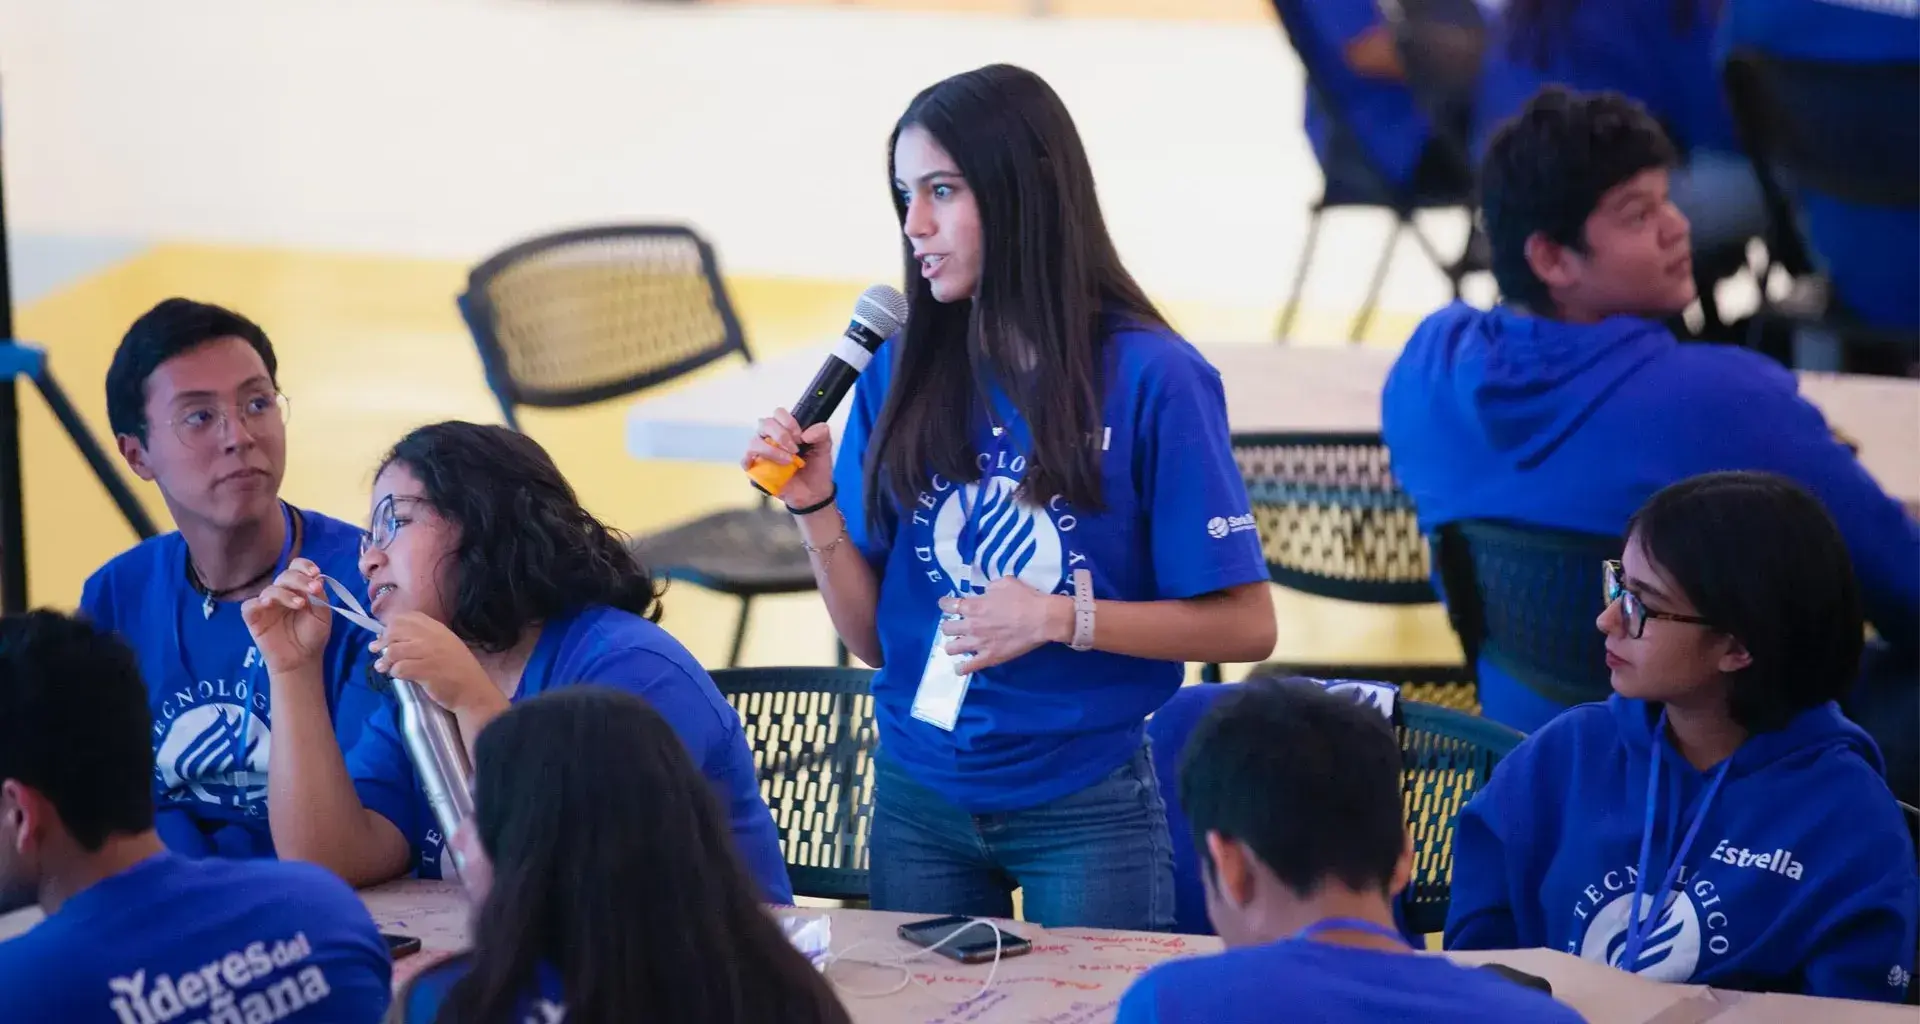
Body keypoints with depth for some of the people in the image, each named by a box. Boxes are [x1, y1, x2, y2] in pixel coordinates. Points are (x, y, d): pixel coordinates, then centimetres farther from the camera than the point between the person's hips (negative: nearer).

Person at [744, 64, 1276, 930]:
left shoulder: (1151, 378, -12)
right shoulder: (901, 375, 0)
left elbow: (1244, 625, -9)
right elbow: (873, 637, 4)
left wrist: (1062, 618, -18)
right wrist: (815, 507, -11)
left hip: (1084, 805, -3)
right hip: (918, 798, 4)